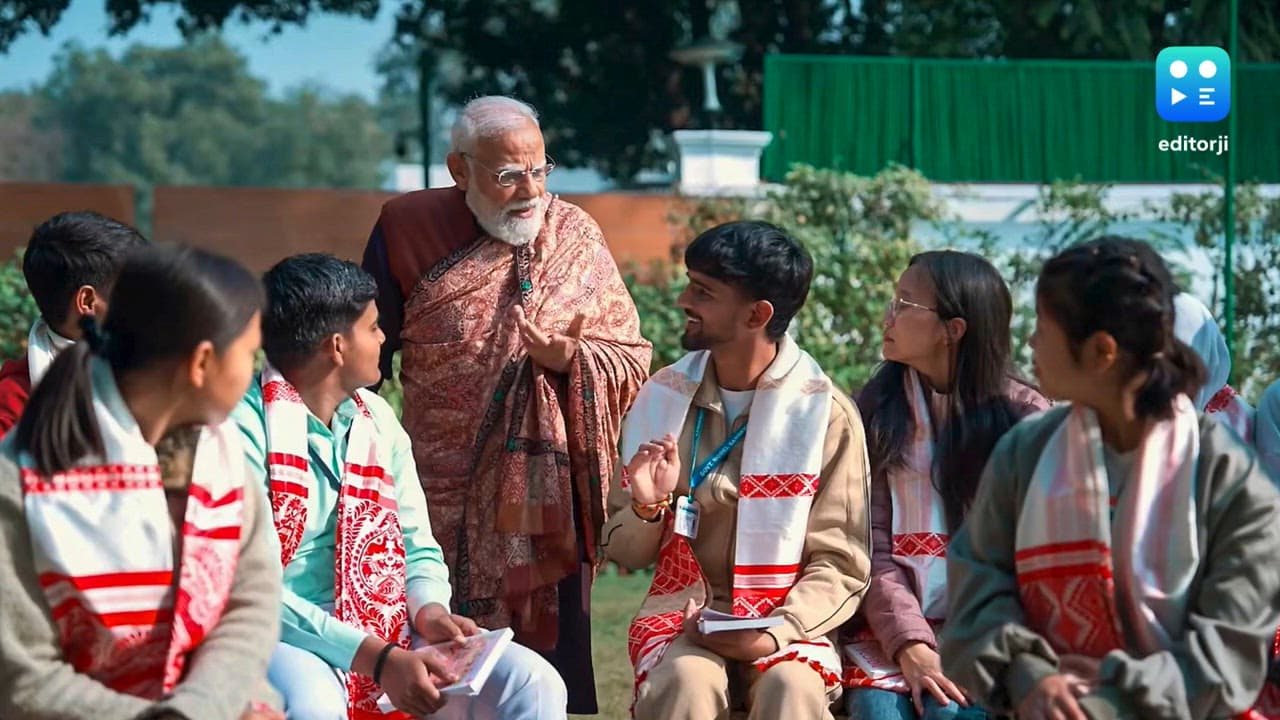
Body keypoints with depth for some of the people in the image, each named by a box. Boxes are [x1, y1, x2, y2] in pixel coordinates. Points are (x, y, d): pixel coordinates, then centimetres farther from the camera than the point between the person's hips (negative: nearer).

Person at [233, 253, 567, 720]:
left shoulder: (377, 420, 11)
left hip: (384, 632, 7)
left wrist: (429, 610, -8)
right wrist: (377, 658, -25)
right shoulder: (247, 426, -12)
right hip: (290, 641, -7)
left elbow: (418, 549, 16)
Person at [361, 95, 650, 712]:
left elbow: (633, 357, 7)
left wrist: (573, 359, -14)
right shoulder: (408, 231, 1)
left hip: (548, 497, 2)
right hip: (445, 506, -1)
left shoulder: (576, 237, 6)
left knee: (554, 661, 2)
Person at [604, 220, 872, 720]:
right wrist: (647, 508, -12)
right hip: (683, 613, 2)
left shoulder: (827, 415, -4)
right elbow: (623, 552, 11)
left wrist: (777, 632, -20)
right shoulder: (663, 398, 5)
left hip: (783, 617, -1)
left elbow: (841, 566, -3)